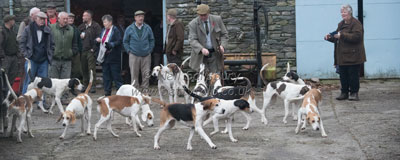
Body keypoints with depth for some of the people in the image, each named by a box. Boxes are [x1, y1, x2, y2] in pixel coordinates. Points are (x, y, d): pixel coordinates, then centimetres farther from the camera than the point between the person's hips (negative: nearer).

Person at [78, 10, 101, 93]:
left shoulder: (96, 26, -4)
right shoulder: (81, 27, 16)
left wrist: (94, 48, -15)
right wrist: (80, 36, 0)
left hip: (90, 51, -6)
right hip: (82, 51, 6)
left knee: (91, 69, -8)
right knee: (84, 69, 8)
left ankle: (93, 86, -5)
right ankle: (85, 85, 16)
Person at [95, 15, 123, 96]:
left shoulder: (115, 30, -10)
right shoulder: (103, 30, 15)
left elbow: (119, 41, -17)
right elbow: (101, 41, 24)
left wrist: (111, 44, -28)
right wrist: (97, 40, 2)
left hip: (113, 57, -8)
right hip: (104, 57, 8)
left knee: (116, 75, -3)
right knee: (106, 75, 11)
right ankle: (107, 92, 18)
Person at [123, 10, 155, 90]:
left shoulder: (147, 28, 5)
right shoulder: (129, 29, 2)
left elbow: (152, 40, 13)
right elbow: (125, 41, 8)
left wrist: (150, 50, 4)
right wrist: (129, 51, -1)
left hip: (146, 56, 1)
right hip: (134, 56, -1)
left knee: (146, 75, 1)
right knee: (134, 75, 1)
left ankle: (145, 90, 9)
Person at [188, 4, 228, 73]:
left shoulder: (217, 19, 2)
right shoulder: (193, 24, -5)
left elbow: (224, 34, 9)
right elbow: (192, 40, -13)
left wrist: (222, 45, -11)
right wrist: (202, 49, -31)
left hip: (215, 54, 1)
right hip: (200, 56, -1)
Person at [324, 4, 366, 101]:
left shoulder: (356, 23, -9)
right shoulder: (341, 24, 17)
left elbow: (356, 37, -23)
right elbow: (337, 38, 26)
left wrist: (342, 35, -24)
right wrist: (330, 38, 5)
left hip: (353, 56, -8)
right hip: (342, 56, 8)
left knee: (353, 75, -4)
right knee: (343, 75, 7)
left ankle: (354, 93, 3)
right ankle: (344, 92, 14)